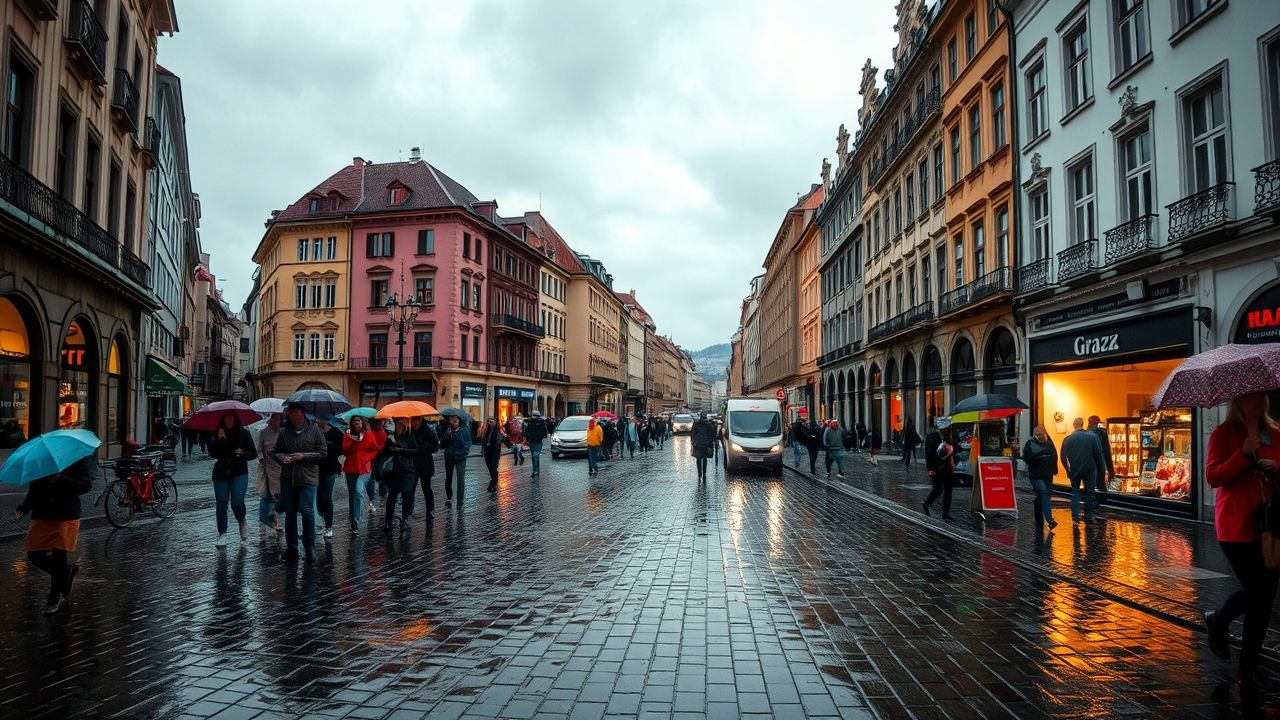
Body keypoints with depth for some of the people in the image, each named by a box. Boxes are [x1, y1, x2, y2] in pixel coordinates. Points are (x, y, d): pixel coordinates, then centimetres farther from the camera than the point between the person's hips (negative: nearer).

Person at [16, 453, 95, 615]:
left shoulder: (77, 459, -5)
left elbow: (86, 485, -13)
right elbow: (33, 489, 16)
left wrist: (63, 480, -28)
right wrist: (24, 506, 0)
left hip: (66, 517, -5)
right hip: (41, 516, 5)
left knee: (59, 556, -4)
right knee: (34, 556, 3)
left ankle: (56, 598, 11)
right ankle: (68, 569, 29)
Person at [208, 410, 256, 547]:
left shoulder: (244, 433, -1)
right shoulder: (218, 433, 4)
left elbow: (253, 453, 1)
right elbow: (212, 454, -4)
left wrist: (243, 453, -18)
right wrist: (218, 440, -18)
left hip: (239, 473, -2)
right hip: (221, 473, 2)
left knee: (237, 503, -14)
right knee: (221, 504, 2)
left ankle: (242, 523, 16)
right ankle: (222, 534, 14)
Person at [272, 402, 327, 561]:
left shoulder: (314, 430, -1)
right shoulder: (284, 432, 9)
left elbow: (323, 453, -3)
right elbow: (276, 452, 16)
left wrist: (304, 456, -14)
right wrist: (282, 458, -7)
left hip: (308, 478, -4)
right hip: (287, 478, 4)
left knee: (307, 511, -10)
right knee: (290, 513, 10)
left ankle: (310, 547, 3)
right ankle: (291, 547, 21)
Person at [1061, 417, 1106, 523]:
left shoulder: (1068, 439, -7)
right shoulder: (1092, 436, -8)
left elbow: (1064, 457, -4)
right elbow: (1099, 454, -6)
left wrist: (1068, 470, 8)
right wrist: (1101, 469, 2)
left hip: (1075, 470, 0)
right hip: (1090, 469, 0)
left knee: (1075, 492, 11)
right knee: (1089, 492, 12)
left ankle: (1075, 516, 2)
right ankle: (1088, 516, 14)